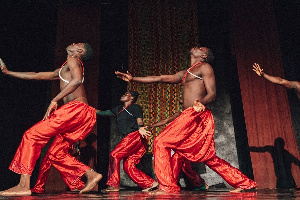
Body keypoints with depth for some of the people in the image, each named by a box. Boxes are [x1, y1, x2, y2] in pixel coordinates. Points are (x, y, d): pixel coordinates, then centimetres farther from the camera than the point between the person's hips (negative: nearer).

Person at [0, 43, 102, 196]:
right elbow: (37, 76, 36)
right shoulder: (62, 70, 33)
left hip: (76, 109, -9)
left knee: (32, 135, -9)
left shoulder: (73, 60, 5)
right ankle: (91, 175, 4)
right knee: (55, 153, 9)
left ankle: (24, 185, -14)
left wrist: (54, 100, -16)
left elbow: (77, 80, -17)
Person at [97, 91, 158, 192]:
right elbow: (103, 113, 30)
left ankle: (114, 185, -10)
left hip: (135, 135, -8)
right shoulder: (119, 109, 27)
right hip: (130, 138, 8)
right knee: (127, 166, 0)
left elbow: (139, 119, -13)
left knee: (114, 155, -14)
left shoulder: (135, 107, 4)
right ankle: (150, 183, 5)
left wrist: (140, 128, -35)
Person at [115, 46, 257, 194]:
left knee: (161, 142, -11)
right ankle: (243, 182, 19)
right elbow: (159, 79, 27)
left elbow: (212, 94, -5)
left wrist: (201, 103, -28)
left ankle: (168, 186, -7)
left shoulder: (205, 67, 6)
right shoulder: (184, 74, 28)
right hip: (188, 115, 8)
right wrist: (133, 79, 26)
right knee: (208, 157, 10)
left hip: (196, 114, -8)